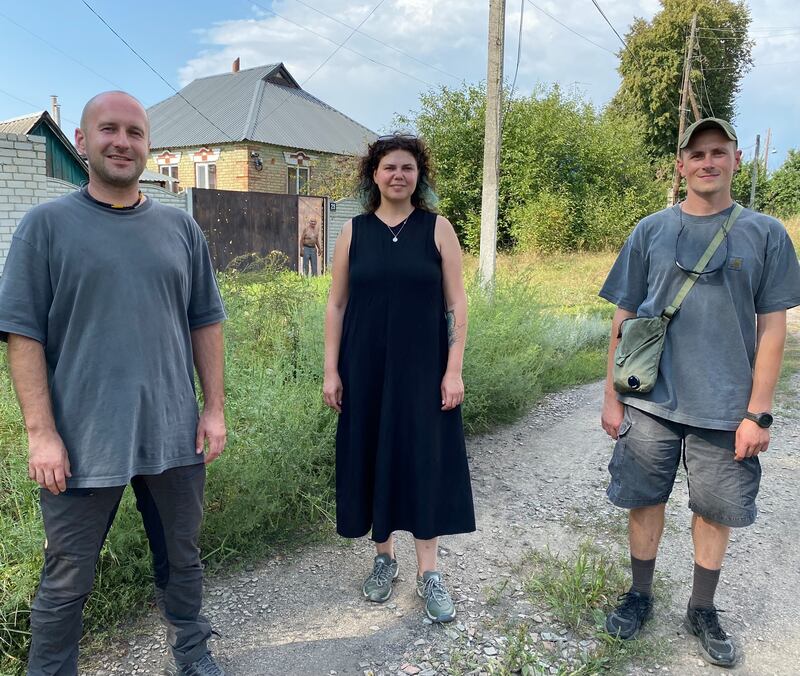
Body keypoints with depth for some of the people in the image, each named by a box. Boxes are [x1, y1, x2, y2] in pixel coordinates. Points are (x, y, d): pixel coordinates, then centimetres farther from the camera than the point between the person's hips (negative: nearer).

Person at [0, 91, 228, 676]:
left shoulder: (180, 228, 7)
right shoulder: (47, 225, -2)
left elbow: (206, 322, 9)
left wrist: (215, 408, 4)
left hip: (174, 436, 3)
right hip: (83, 443, -3)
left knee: (183, 561, 19)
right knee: (66, 583, 11)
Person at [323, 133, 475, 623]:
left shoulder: (438, 229, 0)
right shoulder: (354, 232, 4)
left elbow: (456, 303, -2)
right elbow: (337, 305, 5)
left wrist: (454, 370, -8)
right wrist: (331, 370, 0)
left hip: (423, 367, -2)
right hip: (367, 369, 2)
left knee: (424, 461, 3)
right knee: (373, 458, 9)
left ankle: (429, 571, 17)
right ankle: (384, 556, 28)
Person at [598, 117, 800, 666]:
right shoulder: (651, 231, 2)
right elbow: (624, 317, 4)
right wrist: (612, 396, 2)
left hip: (726, 409, 0)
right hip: (650, 404, 1)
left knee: (716, 509, 11)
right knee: (646, 500, 10)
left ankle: (703, 610, 33)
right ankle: (641, 596, 33)